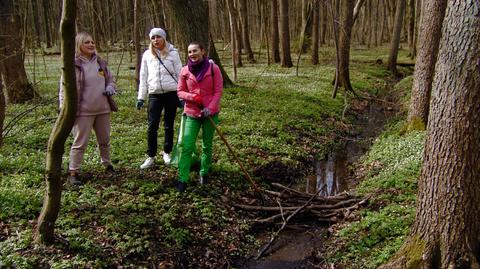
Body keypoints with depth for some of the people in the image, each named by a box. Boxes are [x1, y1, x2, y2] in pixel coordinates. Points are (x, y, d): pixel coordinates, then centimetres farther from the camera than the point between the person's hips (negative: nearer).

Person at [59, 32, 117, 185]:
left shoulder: (100, 62, 7)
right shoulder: (73, 64, -11)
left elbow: (110, 79, 20)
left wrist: (110, 88, -2)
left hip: (103, 109, 6)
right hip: (83, 111, -6)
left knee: (105, 140, 18)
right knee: (80, 143, -1)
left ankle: (107, 165, 36)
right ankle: (73, 172, 11)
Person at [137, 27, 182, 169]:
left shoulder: (172, 53, 1)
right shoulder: (147, 55, 8)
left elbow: (180, 74, 2)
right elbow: (143, 77, 11)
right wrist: (141, 97, 6)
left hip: (171, 93, -1)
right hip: (154, 94, 2)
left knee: (169, 126, 8)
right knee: (152, 127, -2)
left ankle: (167, 153, 23)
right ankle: (151, 157, 7)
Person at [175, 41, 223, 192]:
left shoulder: (213, 68, -6)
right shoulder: (185, 71, -2)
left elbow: (218, 91, -6)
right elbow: (180, 92, 2)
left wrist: (210, 108, -17)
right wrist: (193, 97, -16)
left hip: (210, 112, 0)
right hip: (192, 113, 1)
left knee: (207, 145, 12)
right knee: (187, 147, -7)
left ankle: (204, 173, 30)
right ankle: (182, 179, -4)